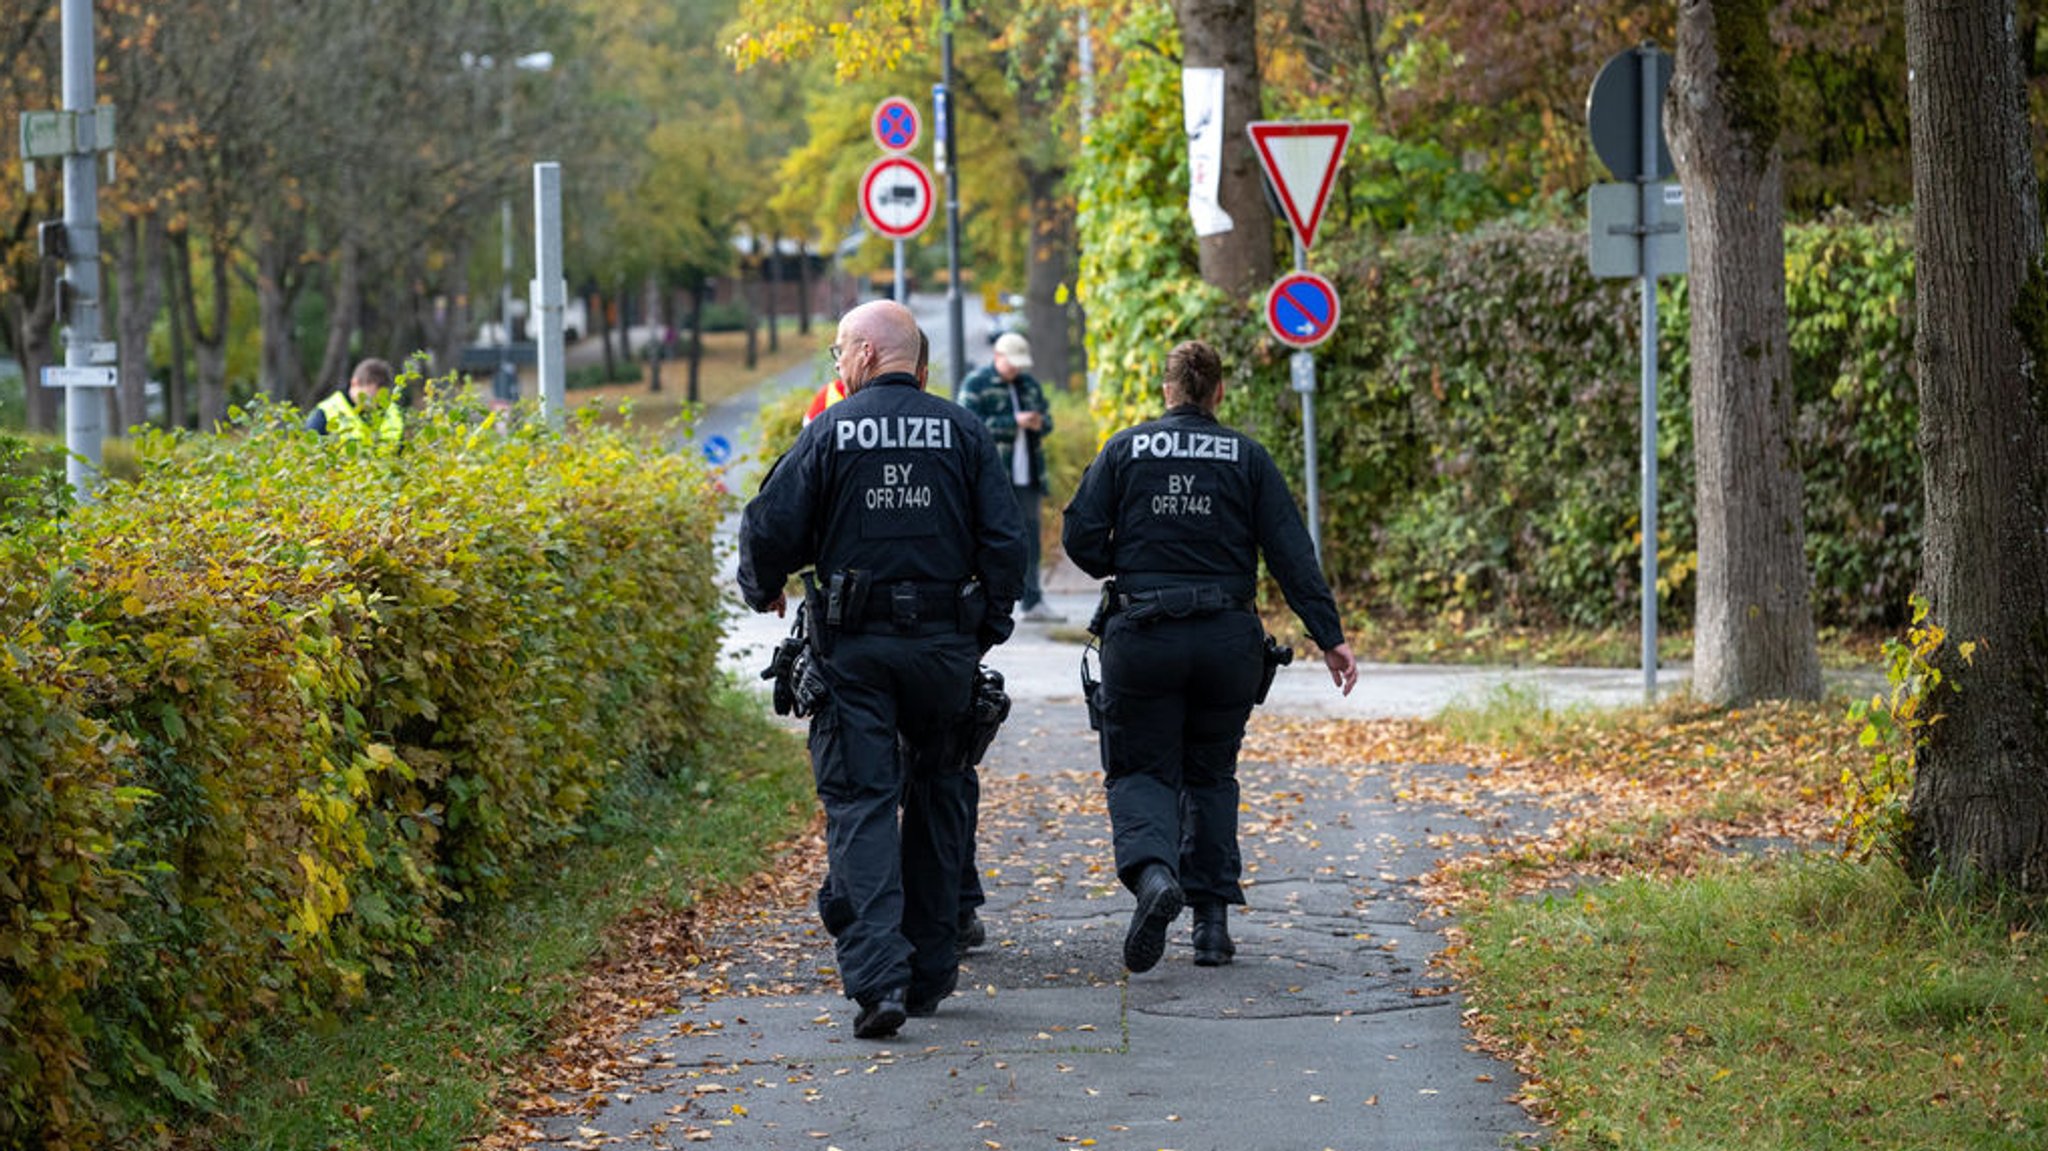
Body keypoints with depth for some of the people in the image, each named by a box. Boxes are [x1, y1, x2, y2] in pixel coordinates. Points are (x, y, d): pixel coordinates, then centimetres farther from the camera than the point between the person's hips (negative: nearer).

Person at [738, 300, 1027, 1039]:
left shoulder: (829, 433, -4)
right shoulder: (963, 433, 2)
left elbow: (771, 528, -5)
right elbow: (1005, 540, -1)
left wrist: (763, 590, 16)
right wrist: (989, 629, 12)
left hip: (854, 647, -2)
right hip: (944, 645, 2)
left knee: (860, 804, -3)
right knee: (936, 799, 16)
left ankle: (876, 975, -18)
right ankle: (930, 972, 22)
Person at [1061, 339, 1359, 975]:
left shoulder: (1125, 450, 2)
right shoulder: (1248, 458, 3)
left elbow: (1081, 538, -3)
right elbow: (1291, 553, -2)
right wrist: (1329, 636, -3)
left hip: (1142, 636, -1)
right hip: (1226, 637, 1)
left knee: (1141, 770, 6)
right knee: (1211, 773, 17)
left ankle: (1153, 870, -26)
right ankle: (1212, 920, 12)